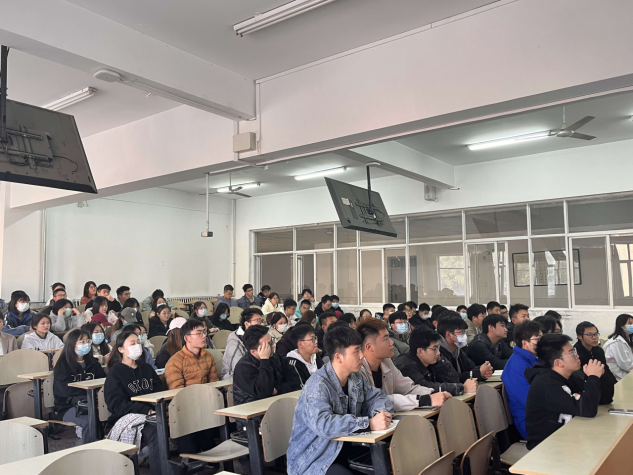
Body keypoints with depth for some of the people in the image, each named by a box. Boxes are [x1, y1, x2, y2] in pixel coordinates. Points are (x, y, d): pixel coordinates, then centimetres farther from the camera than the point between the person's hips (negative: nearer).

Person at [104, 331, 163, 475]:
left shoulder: (146, 368, 20)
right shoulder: (115, 373, 3)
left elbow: (159, 392, 16)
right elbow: (117, 404, -9)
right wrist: (146, 411, -20)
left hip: (153, 414, 5)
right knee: (156, 433, -36)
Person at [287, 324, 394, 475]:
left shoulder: (356, 379, 3)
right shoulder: (318, 385, -22)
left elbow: (377, 397, 14)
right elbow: (323, 424, -35)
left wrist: (380, 412, -10)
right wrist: (369, 423, -32)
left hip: (344, 450, 8)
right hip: (313, 461, -7)